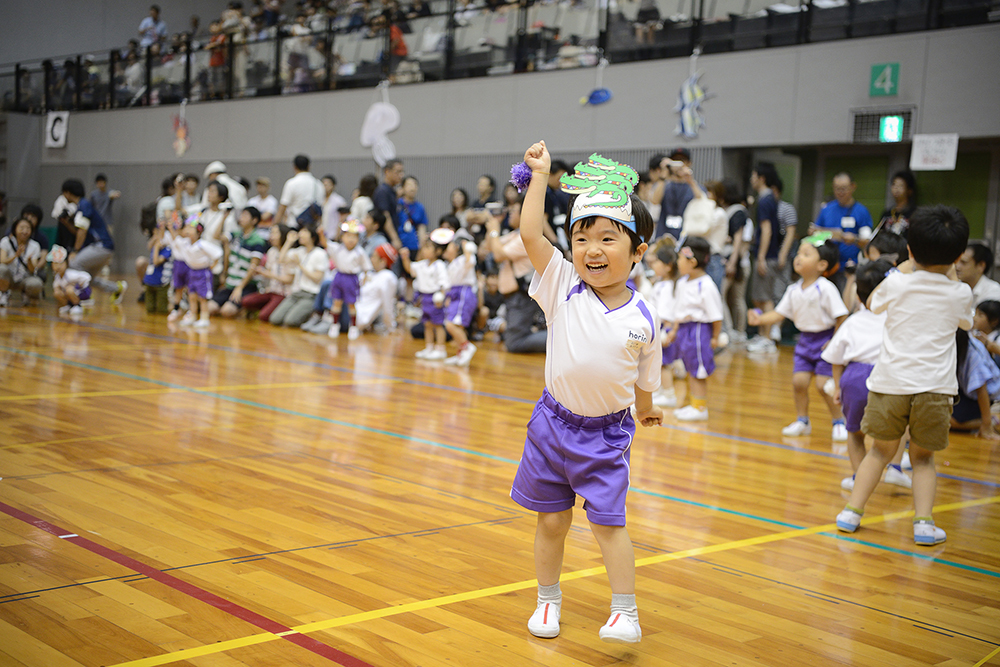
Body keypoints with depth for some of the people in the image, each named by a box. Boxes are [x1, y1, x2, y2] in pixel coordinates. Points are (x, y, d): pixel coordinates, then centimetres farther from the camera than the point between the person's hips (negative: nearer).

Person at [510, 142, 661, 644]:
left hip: (607, 433, -1)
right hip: (554, 422, 1)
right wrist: (540, 175, -15)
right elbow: (530, 234, -18)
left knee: (608, 522, -3)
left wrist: (646, 408, 22)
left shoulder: (642, 319, -8)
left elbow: (644, 376, 9)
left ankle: (625, 612, 10)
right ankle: (548, 601, 30)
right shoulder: (562, 286, -8)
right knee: (551, 520, 11)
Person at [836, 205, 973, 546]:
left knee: (881, 449, 16)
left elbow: (872, 303, 20)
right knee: (923, 457, 13)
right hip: (934, 387, 0)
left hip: (890, 383, 0)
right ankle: (923, 521, 1)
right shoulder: (960, 293, -1)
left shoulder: (896, 283, -3)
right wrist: (951, 275, 28)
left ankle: (852, 510, 12)